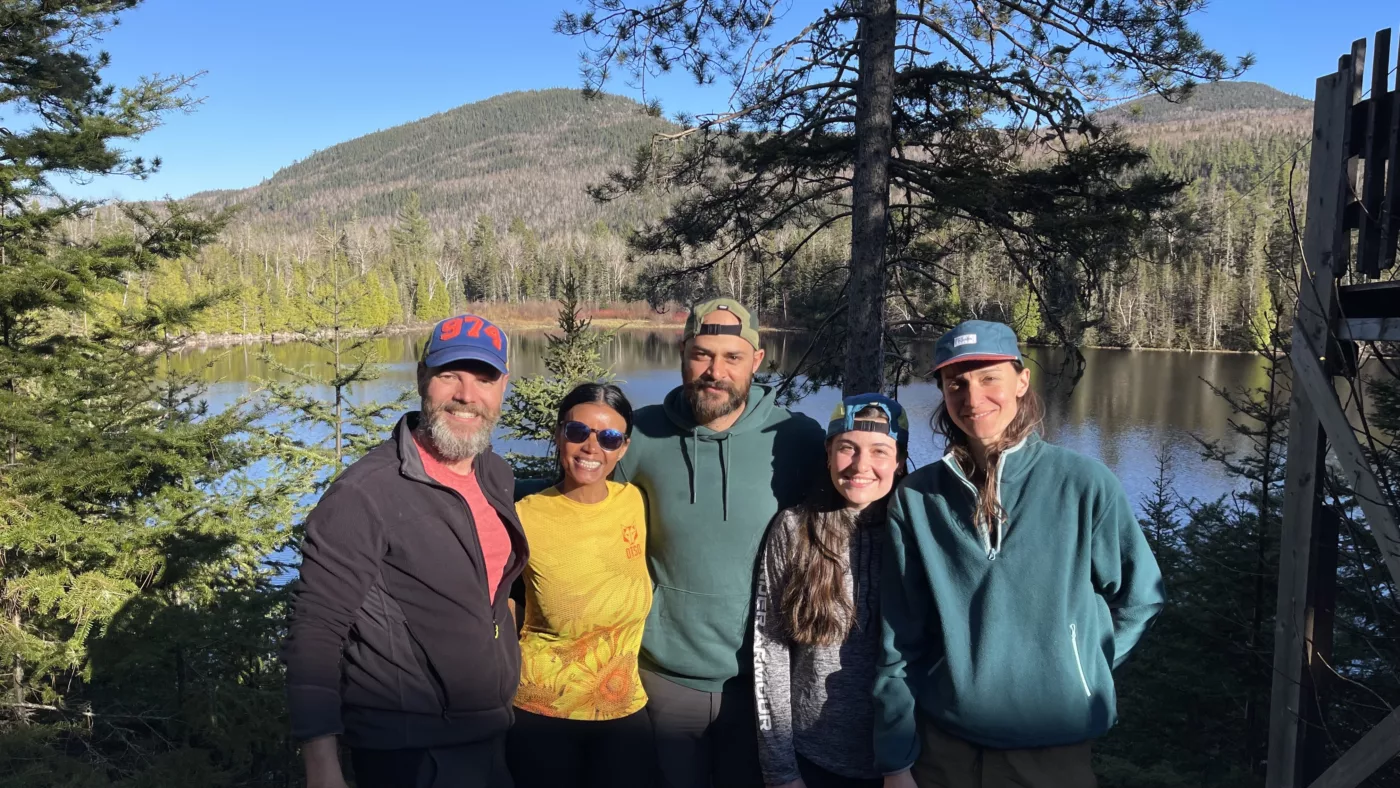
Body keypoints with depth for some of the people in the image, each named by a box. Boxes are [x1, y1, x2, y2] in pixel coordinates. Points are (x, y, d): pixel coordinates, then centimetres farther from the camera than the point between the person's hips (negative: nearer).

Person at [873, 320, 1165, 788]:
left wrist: (1080, 673, 3)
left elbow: (1139, 597, 6)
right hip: (942, 746, 1)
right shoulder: (916, 499, -5)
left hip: (1054, 749, 0)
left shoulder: (1083, 484, -8)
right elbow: (898, 643, -2)